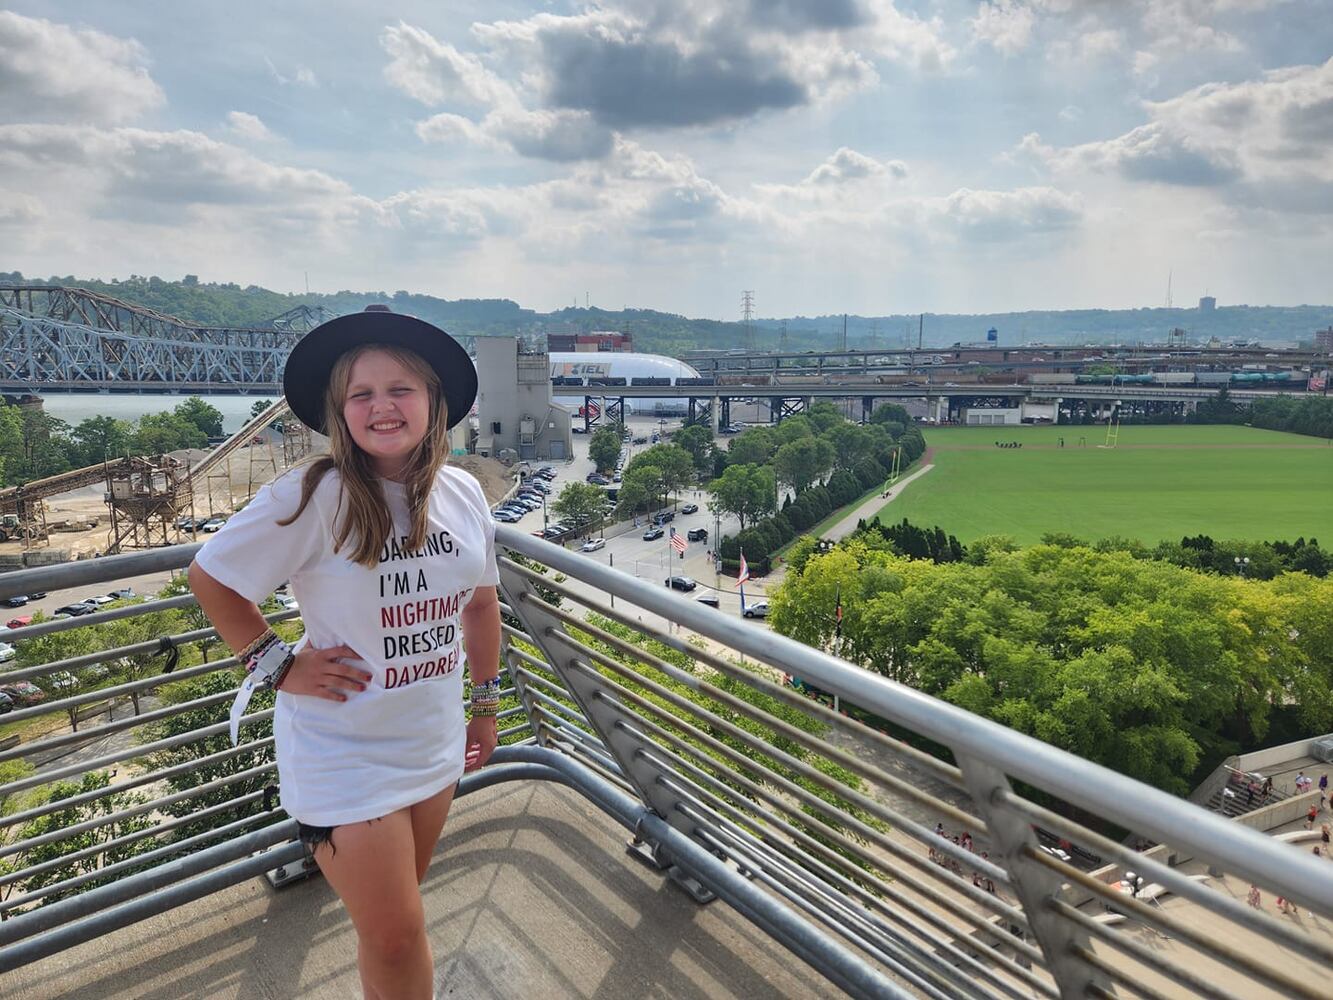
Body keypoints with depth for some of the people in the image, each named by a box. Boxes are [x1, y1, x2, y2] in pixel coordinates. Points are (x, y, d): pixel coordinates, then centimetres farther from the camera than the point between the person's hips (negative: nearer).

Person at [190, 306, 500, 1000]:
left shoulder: (463, 494, -4)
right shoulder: (314, 498, -19)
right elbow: (210, 578, -9)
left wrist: (486, 704, 13)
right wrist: (278, 665, -12)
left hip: (436, 744, 5)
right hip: (344, 755, -4)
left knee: (398, 906, 23)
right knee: (395, 934, 3)